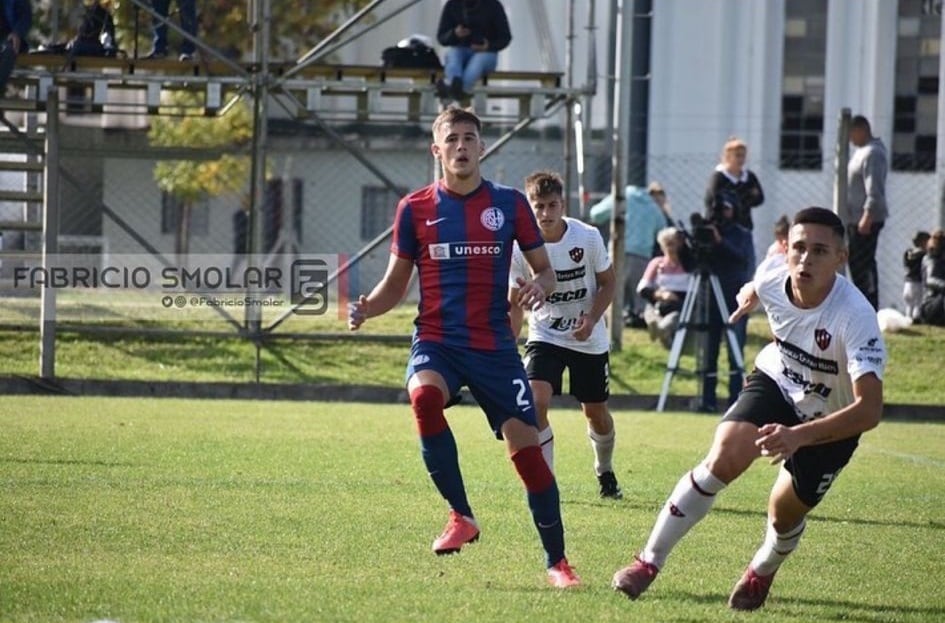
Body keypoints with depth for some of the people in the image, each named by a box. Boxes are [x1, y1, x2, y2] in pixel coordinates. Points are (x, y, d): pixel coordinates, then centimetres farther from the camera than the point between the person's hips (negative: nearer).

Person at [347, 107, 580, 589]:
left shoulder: (509, 204, 3)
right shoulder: (415, 208, 4)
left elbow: (545, 269, 10)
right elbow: (396, 284, 11)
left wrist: (540, 287, -13)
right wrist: (367, 308, -9)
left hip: (494, 345, 0)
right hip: (436, 341, 0)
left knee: (526, 447, -6)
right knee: (424, 397, -33)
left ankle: (556, 562, 10)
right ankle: (461, 516, -19)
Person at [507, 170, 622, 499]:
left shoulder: (588, 237, -15)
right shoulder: (522, 247, -14)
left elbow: (608, 282, -2)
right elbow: (515, 304, -3)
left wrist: (591, 319, -19)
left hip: (588, 339, 1)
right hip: (544, 336, -1)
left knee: (596, 412, 11)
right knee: (536, 401, -23)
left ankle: (605, 471, 42)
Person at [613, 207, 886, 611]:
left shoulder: (855, 316, -38)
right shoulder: (774, 282, -22)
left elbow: (869, 409, -45)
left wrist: (799, 436, -56)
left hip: (831, 421, -3)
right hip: (775, 383, 3)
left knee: (785, 513, 2)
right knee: (722, 461, -20)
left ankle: (762, 573, 38)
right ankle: (650, 562, -10)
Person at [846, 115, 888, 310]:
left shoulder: (873, 153, -15)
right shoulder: (860, 151, 18)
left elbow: (874, 190, -22)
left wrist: (867, 217, -25)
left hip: (866, 220, -10)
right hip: (855, 219, 10)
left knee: (863, 263, -10)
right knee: (856, 262, 12)